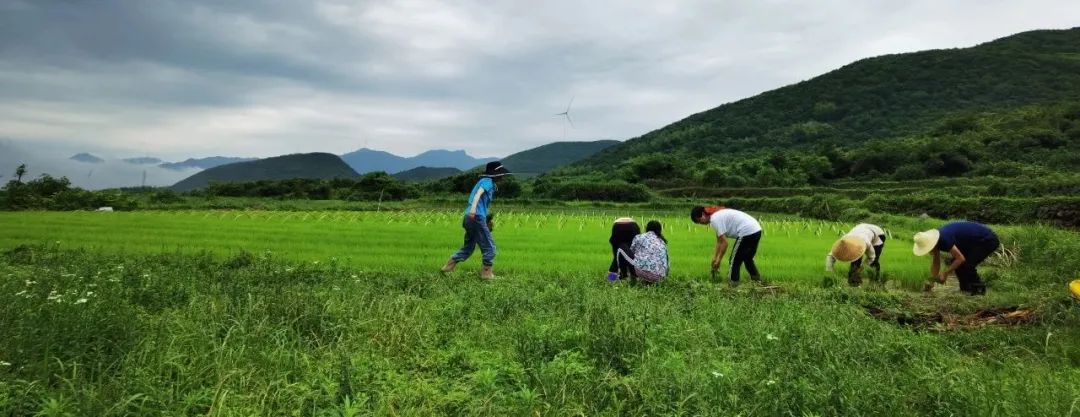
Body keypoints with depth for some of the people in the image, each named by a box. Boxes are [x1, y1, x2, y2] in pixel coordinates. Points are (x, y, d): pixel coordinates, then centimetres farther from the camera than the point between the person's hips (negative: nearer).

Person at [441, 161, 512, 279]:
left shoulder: (484, 181, 23)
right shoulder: (487, 181, -5)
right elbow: (479, 193, -22)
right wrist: (473, 207, -39)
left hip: (470, 218, 9)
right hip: (477, 217, -9)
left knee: (468, 248, 16)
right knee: (489, 246, 1)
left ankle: (448, 267, 16)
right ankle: (487, 273, 7)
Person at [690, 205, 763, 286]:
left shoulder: (715, 219, -14)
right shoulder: (717, 215, 16)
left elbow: (724, 243, -14)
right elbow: (719, 242, 20)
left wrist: (718, 260, -4)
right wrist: (715, 257, 21)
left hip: (747, 233, -10)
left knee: (734, 261, 1)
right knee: (747, 258, 29)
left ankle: (732, 285, 7)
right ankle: (757, 280, 35)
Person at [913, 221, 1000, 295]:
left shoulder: (944, 239, -31)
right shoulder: (934, 240, -3)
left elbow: (961, 258, -25)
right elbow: (936, 263, 5)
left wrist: (945, 273, -18)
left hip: (988, 240, -9)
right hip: (976, 240, 9)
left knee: (966, 265, -18)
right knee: (956, 263, 3)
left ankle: (979, 288, 0)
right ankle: (966, 288, 13)